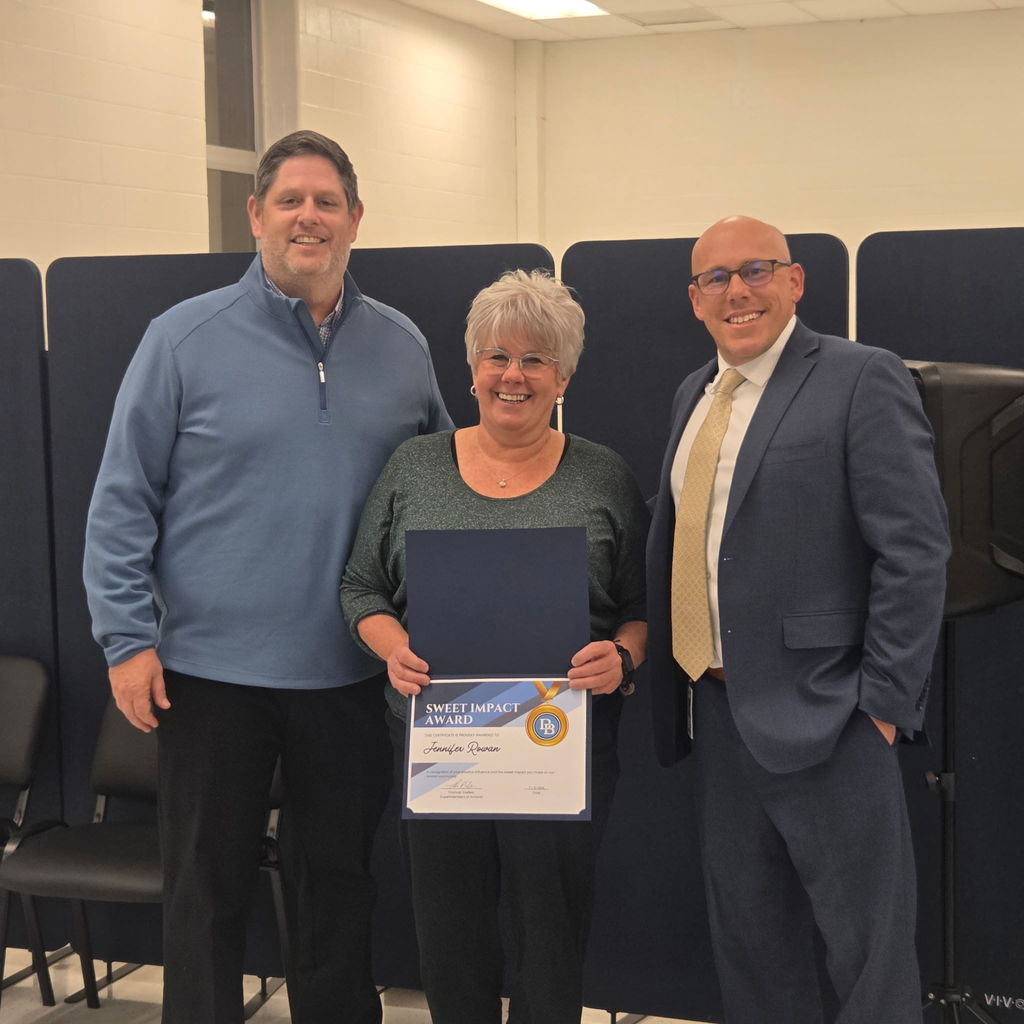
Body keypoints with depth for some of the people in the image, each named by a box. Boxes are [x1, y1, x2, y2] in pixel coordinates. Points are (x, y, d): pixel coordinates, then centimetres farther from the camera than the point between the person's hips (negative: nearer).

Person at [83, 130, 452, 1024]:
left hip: (351, 672, 3)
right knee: (207, 889, 9)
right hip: (213, 668, -2)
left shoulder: (402, 347, 4)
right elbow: (122, 501, -4)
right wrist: (128, 638, -9)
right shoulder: (186, 339, -5)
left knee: (339, 881, 15)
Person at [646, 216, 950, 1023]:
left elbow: (916, 551, -13)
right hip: (714, 710, 7)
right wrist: (662, 675, 7)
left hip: (821, 714, -7)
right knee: (747, 943, 16)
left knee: (868, 950, 4)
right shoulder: (695, 394, 14)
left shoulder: (861, 380, -8)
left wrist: (885, 702, -15)